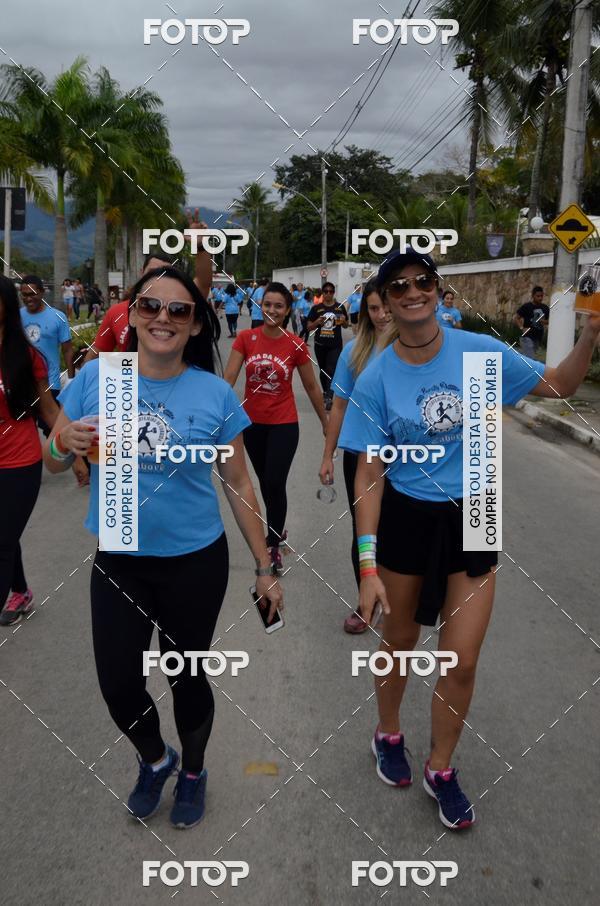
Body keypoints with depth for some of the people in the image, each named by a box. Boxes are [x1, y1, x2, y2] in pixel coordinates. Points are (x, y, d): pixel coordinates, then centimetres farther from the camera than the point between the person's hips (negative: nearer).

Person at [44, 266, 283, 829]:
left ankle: (193, 772, 43)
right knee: (118, 684, 7)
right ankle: (155, 760, 41)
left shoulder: (214, 394, -8)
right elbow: (51, 461, 3)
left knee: (186, 678, 13)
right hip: (118, 561, 2)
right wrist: (65, 442, -22)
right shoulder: (96, 376, -6)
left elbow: (237, 483, -1)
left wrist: (265, 567, 1)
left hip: (195, 562, -1)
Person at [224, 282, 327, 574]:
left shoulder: (296, 345, -9)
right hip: (252, 422, 3)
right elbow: (228, 379, -10)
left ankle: (274, 545, 10)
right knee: (265, 481, 17)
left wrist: (326, 422, 8)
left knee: (275, 484, -8)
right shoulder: (246, 338, -6)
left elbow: (311, 387, 1)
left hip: (284, 424, -3)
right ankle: (277, 530, 41)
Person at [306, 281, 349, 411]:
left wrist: (343, 321, -11)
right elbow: (309, 327, 2)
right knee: (323, 370, 16)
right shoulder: (316, 308, 0)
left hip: (336, 345, -2)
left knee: (331, 370, -10)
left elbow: (346, 325, 12)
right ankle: (326, 392, 36)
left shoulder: (340, 307, 2)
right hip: (320, 344, 2)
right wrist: (317, 321, -18)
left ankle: (329, 398, -15)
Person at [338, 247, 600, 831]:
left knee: (462, 661, 4)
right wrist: (368, 564, -15)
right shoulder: (376, 380, -11)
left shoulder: (481, 351, -8)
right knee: (399, 641, 17)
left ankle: (441, 770, 29)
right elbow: (369, 476, -11)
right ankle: (388, 736, 46)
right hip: (407, 520, -1)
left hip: (472, 520, 1)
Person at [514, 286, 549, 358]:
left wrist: (545, 322, -5)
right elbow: (516, 318, -5)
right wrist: (522, 328, -16)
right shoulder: (527, 306, -7)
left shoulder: (545, 308, 8)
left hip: (538, 338, 6)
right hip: (527, 337, -6)